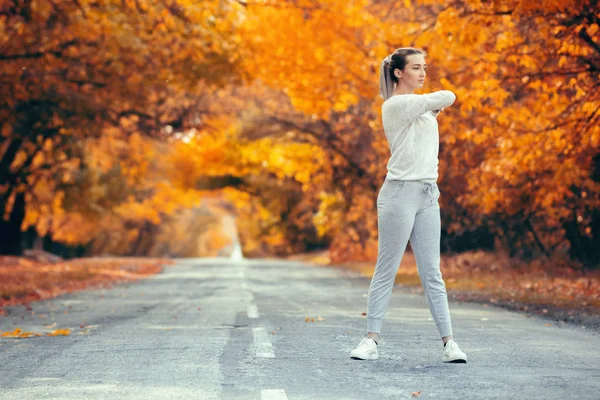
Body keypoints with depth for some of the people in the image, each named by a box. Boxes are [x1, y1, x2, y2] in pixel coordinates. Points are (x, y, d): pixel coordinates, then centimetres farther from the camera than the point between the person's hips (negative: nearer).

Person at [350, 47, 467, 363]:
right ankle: (371, 340, 4)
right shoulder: (395, 104, -10)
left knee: (432, 273, 5)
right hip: (401, 193, -8)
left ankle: (448, 342, 3)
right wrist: (438, 103, 6)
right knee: (386, 271, -3)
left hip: (428, 195, 8)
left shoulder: (419, 106, 18)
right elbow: (446, 97, -13)